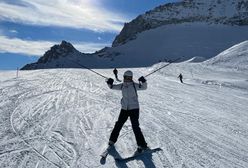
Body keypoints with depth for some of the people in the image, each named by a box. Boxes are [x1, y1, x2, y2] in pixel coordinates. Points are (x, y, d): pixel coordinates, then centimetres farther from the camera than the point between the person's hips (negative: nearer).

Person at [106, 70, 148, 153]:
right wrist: (110, 83, -9)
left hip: (134, 108, -4)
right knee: (118, 125, 12)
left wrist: (143, 81, -34)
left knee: (135, 127, -8)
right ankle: (112, 140, 32)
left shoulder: (134, 85, -7)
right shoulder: (122, 86, 3)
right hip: (124, 109, 4)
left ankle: (142, 145, 6)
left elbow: (144, 87, -15)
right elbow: (112, 87, 11)